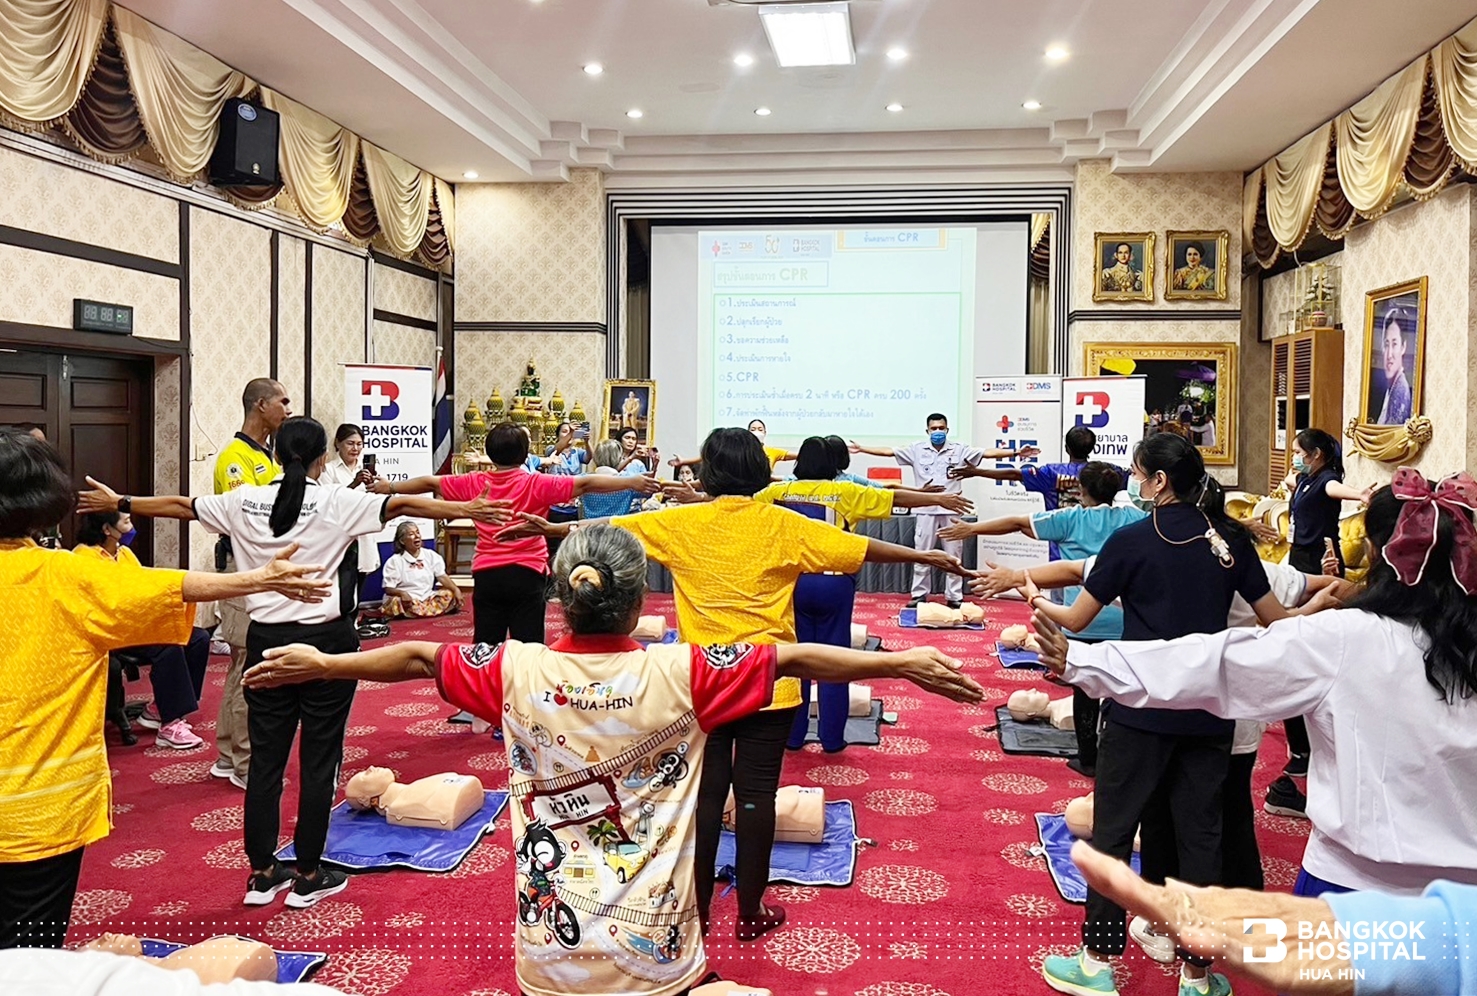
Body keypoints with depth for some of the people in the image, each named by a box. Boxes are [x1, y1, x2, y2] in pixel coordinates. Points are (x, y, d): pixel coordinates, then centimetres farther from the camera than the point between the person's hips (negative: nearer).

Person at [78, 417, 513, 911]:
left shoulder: (246, 501, 2)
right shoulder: (336, 503, -9)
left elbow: (179, 505, 13)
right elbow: (404, 505, -16)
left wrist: (118, 502, 28)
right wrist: (469, 510, -18)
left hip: (267, 640, 4)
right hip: (325, 640, -4)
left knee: (265, 757, 11)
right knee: (319, 759, 5)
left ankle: (262, 872, 22)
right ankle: (308, 876, 14)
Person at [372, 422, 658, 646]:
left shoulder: (476, 483, 3)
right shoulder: (537, 484, -7)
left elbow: (429, 483, 14)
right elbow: (584, 483, -14)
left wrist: (390, 487, 28)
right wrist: (631, 482, -17)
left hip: (487, 575, 3)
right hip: (526, 575, -3)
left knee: (485, 646, 10)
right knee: (528, 646, 0)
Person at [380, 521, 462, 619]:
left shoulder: (431, 555, 9)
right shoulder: (394, 561, -1)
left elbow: (443, 577, 2)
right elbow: (388, 589, -6)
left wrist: (456, 590, -18)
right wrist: (402, 593, -30)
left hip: (427, 599, 4)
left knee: (450, 594, -20)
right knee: (396, 602, -36)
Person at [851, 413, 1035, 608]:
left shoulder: (959, 450, 2)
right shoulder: (917, 450, 3)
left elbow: (988, 453, -4)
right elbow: (888, 451, 0)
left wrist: (1015, 452, -13)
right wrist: (861, 448, -6)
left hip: (951, 510, 0)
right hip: (925, 510, 0)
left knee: (953, 556, 6)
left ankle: (954, 597, 14)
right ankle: (919, 595, 16)